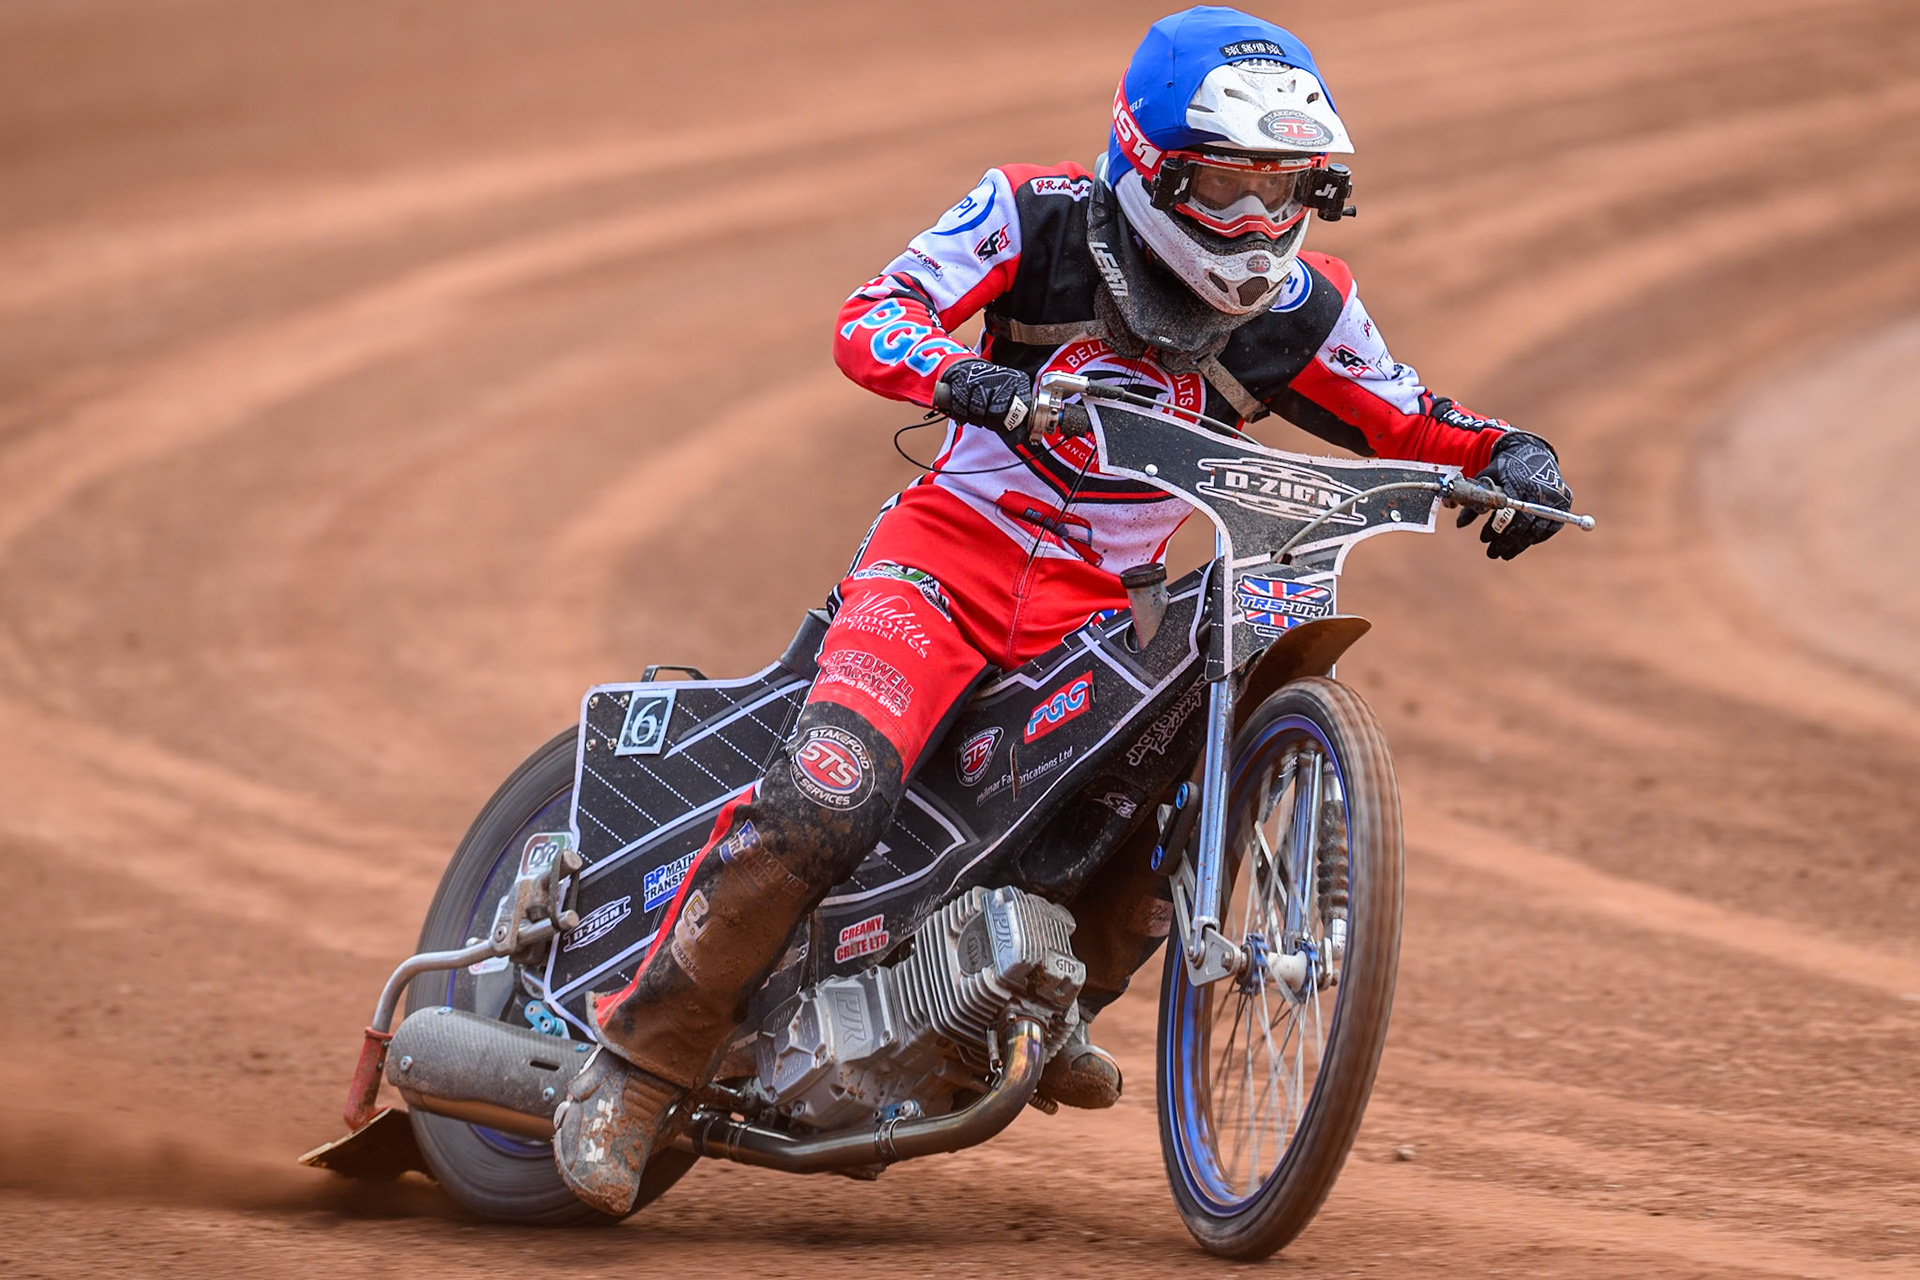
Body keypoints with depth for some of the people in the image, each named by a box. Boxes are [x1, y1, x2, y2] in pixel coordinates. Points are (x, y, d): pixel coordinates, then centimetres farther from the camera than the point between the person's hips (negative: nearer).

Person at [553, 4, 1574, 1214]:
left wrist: (1508, 452, -13)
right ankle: (639, 1067, -18)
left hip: (1099, 606, 5)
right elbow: (869, 318, -13)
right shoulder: (1039, 217, -8)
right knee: (830, 797, -26)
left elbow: (1406, 418, 10)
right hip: (954, 548, -5)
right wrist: (963, 376, -35)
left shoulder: (1297, 309, 1)